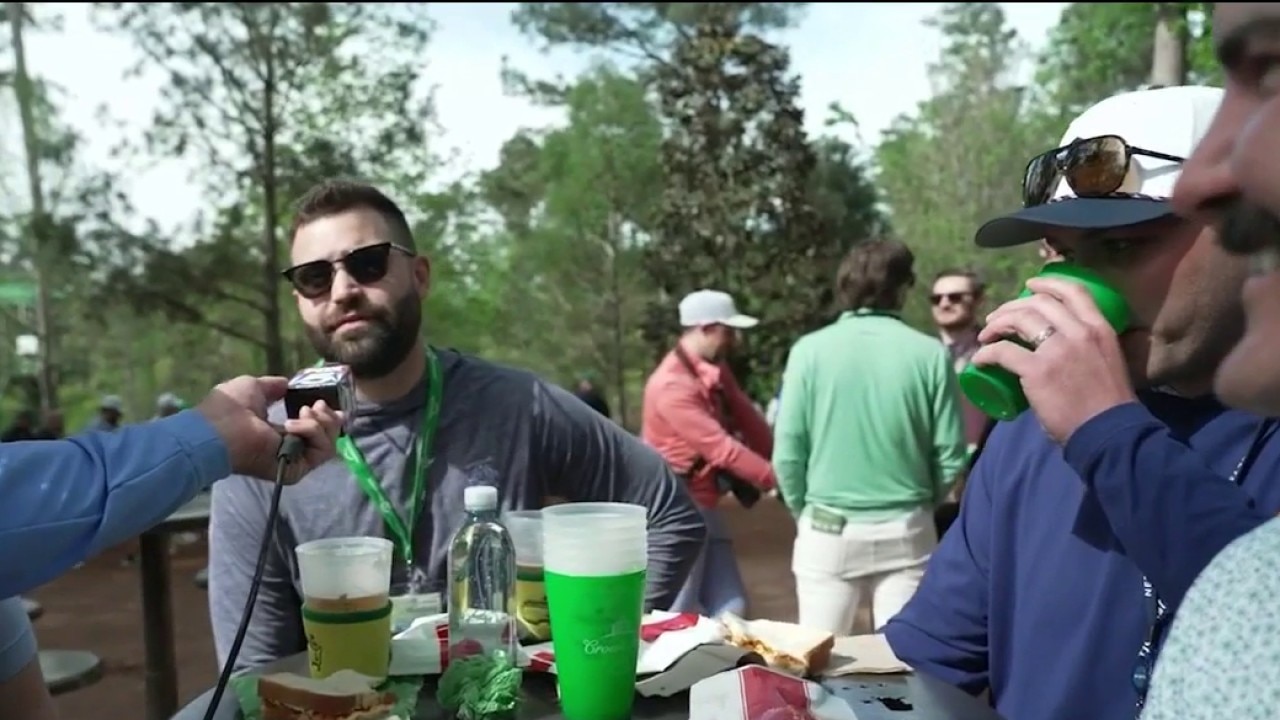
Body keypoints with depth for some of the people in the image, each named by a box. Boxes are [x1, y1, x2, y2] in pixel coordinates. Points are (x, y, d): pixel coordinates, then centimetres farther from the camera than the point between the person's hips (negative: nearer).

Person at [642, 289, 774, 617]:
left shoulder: (715, 371, 7)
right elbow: (722, 449, -25)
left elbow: (746, 418, 7)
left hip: (705, 507, 9)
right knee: (678, 616, -4)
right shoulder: (671, 385, -22)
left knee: (729, 608, 9)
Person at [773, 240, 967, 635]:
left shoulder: (810, 350, -8)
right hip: (905, 532, 1)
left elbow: (787, 453, -7)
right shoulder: (930, 354, -7)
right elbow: (950, 455, -4)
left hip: (828, 530, 0)